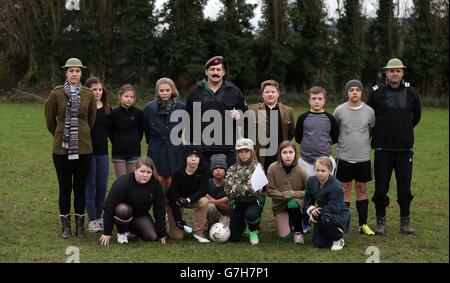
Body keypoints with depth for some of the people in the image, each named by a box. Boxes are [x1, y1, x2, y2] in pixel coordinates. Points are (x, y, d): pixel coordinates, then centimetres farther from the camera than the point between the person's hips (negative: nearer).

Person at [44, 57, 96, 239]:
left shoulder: (88, 95, 2)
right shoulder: (57, 93, -2)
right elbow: (49, 119, 9)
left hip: (83, 148, 1)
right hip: (62, 148, -1)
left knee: (80, 187, 6)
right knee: (65, 187, 5)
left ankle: (80, 224, 16)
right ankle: (65, 225, 15)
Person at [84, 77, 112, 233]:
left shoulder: (107, 109, 8)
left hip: (103, 151, 4)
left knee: (102, 186, 7)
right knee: (90, 186, 1)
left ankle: (99, 216, 20)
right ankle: (92, 220, 8)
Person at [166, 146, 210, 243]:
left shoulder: (203, 169, -19)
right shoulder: (178, 172, -25)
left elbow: (203, 189, -22)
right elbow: (173, 196, -23)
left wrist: (188, 199, -38)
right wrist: (178, 219, -27)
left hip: (193, 199, 3)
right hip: (176, 202, -3)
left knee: (204, 201, -33)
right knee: (177, 236, -8)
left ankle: (197, 232, -16)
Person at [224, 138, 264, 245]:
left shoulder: (257, 167, -3)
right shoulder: (232, 169, 6)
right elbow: (229, 191, -6)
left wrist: (237, 188, -19)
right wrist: (247, 187, -18)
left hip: (253, 202, -3)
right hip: (238, 204, 3)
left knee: (251, 215, -39)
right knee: (233, 238, -1)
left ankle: (253, 231, -2)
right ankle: (244, 225, 35)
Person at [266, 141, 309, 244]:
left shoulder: (300, 171, -17)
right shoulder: (273, 168, -16)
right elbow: (270, 191, -10)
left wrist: (294, 194, -21)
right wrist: (284, 195, -21)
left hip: (296, 201, -1)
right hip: (280, 205, 1)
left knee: (293, 204, -37)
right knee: (284, 237, -12)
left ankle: (298, 232, -10)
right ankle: (289, 222, 25)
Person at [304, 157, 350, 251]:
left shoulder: (336, 186, -24)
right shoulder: (312, 180, -2)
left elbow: (334, 208, -28)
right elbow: (307, 200, 4)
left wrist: (317, 213, -28)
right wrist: (311, 209, -19)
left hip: (339, 216, -6)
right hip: (321, 217, 6)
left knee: (326, 219, -40)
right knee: (318, 244, -7)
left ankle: (339, 239, -10)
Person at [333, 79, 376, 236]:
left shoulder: (369, 111, 0)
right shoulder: (340, 110, -3)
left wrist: (364, 142, 6)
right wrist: (341, 143, 8)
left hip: (363, 158, 1)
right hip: (344, 157, -1)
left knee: (362, 189, 8)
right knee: (345, 189, 3)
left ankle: (363, 224, 15)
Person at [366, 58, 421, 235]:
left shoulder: (410, 92, 2)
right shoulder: (377, 92, -3)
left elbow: (416, 115, 18)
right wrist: (378, 133, 9)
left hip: (405, 147, 1)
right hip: (383, 148, -1)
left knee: (405, 187, 5)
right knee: (381, 187, 3)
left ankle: (405, 221, 17)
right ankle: (381, 221, 15)